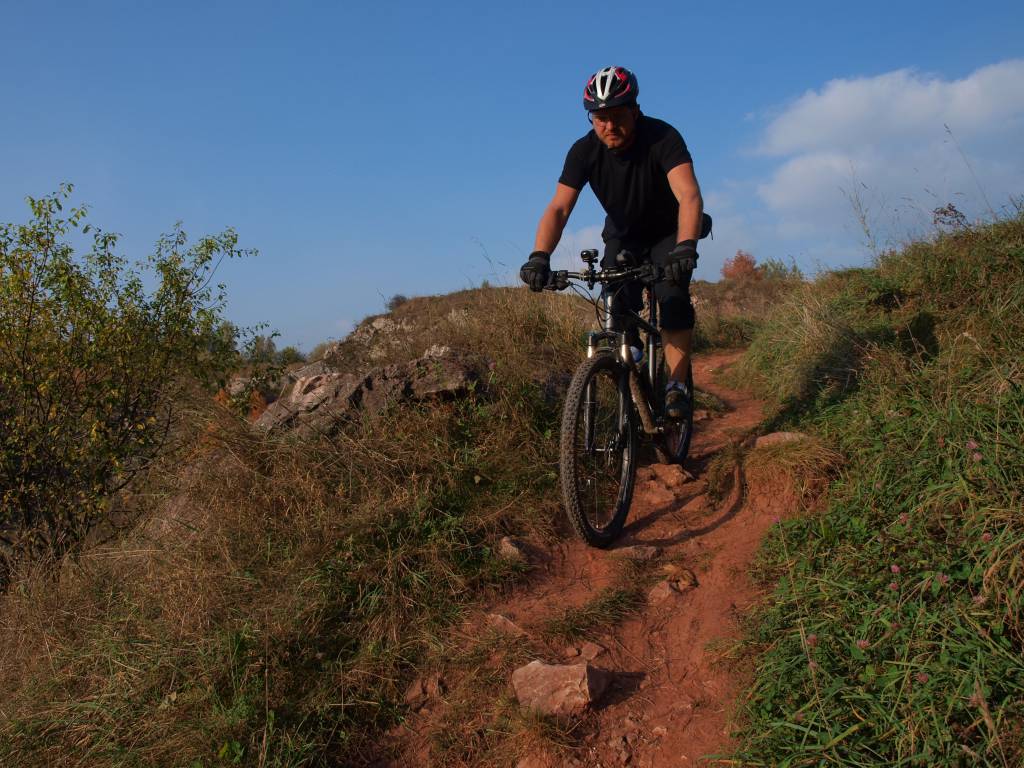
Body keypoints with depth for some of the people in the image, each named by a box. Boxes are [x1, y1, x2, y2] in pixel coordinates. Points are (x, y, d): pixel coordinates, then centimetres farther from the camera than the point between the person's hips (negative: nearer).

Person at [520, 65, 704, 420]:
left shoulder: (662, 138, -30)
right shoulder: (584, 151, -22)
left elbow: (689, 195, -44)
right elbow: (558, 209, -29)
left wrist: (685, 247, -62)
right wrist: (539, 257, -47)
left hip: (668, 233, -2)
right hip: (622, 237, 3)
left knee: (673, 297, -26)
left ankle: (677, 386, -18)